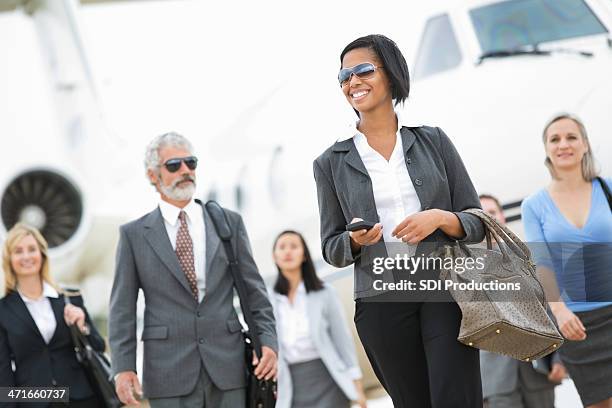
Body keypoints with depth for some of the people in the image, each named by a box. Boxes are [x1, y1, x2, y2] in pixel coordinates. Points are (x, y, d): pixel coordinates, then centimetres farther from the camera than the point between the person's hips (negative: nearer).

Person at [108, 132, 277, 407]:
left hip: (227, 366, 2)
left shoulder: (229, 222, 10)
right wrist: (123, 367, -5)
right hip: (169, 372, -2)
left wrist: (267, 341, -1)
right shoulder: (134, 235, 5)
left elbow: (254, 291, 11)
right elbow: (122, 308, 4)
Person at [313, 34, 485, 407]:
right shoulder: (331, 163, 7)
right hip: (381, 304, 1)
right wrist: (355, 240, -13)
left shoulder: (433, 140, 6)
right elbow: (332, 250, 9)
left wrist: (440, 218, -15)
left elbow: (477, 222, 6)